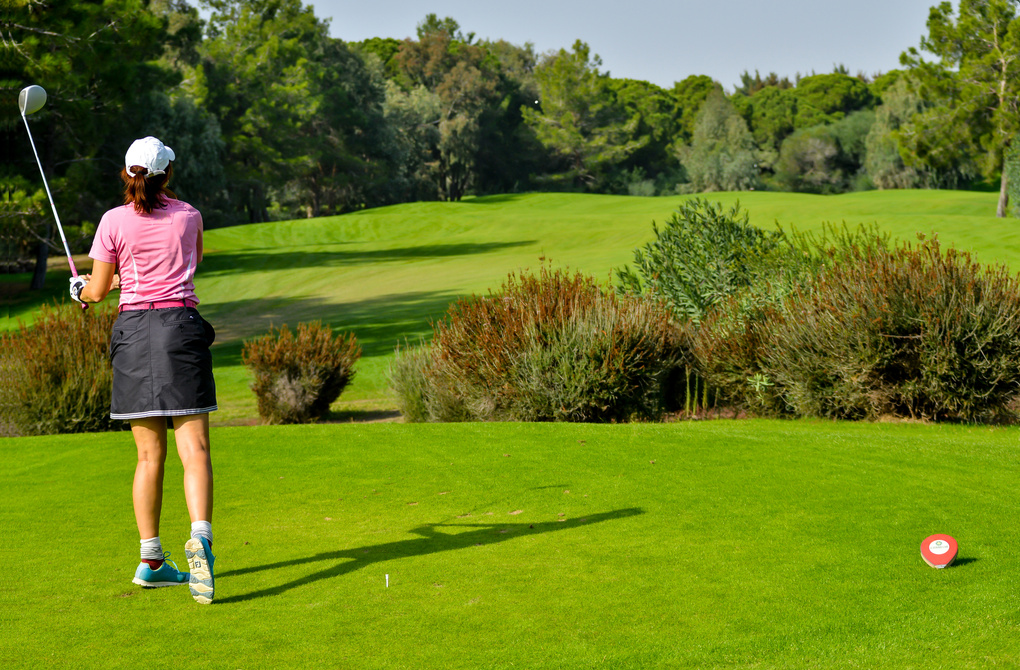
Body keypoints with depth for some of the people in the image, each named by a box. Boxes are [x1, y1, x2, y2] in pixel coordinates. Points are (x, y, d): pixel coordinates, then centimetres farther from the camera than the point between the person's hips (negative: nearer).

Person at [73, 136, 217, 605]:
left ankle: (151, 561, 10)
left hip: (133, 328, 1)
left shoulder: (114, 221, 2)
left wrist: (80, 287, 27)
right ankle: (200, 540, -28)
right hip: (181, 324, -1)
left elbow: (98, 290, 4)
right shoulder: (189, 216, 8)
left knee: (150, 455, 7)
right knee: (194, 449, -6)